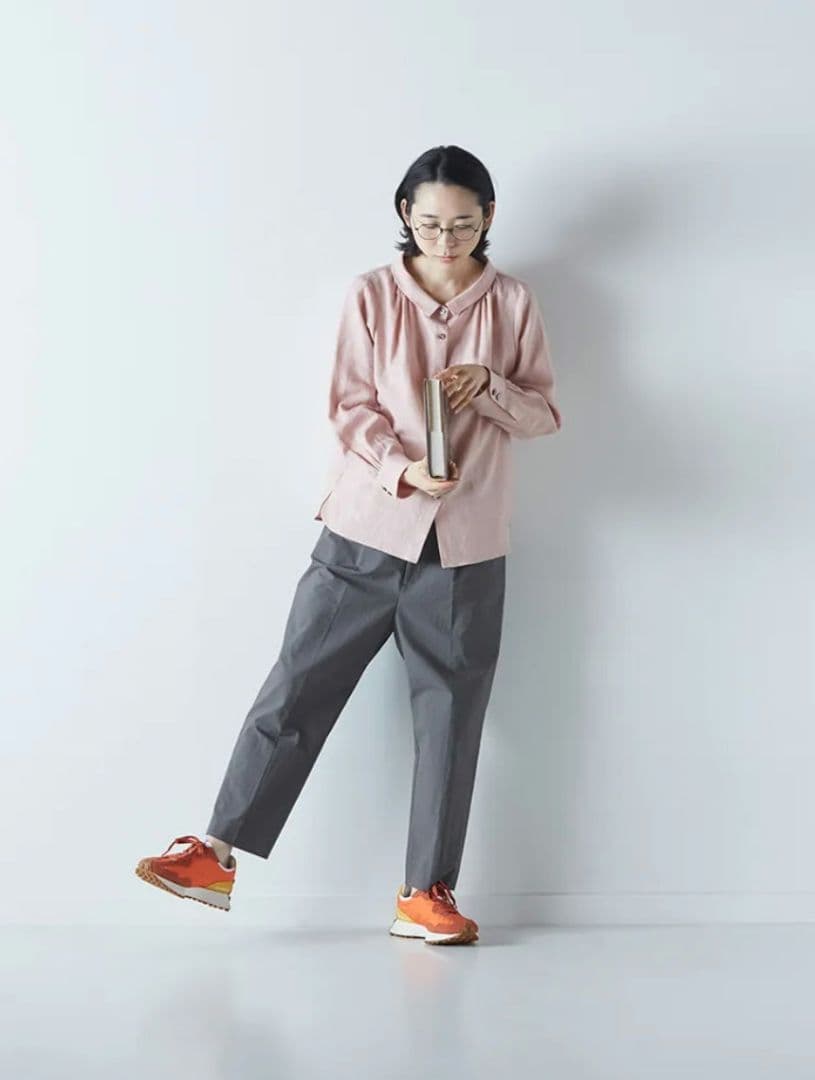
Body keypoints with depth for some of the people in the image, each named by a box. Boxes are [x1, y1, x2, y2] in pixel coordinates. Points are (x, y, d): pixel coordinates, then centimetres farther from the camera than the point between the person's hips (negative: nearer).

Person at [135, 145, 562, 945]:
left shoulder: (512, 304, 4)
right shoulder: (372, 295, 1)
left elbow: (545, 413, 7)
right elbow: (351, 408, -2)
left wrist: (490, 387, -13)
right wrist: (403, 469, -19)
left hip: (467, 544, 1)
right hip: (367, 526, -1)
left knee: (450, 713, 3)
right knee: (298, 687, 0)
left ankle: (426, 893, 10)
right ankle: (217, 855, 8)